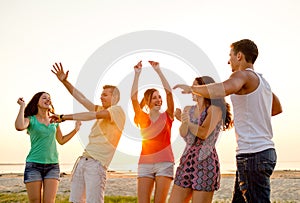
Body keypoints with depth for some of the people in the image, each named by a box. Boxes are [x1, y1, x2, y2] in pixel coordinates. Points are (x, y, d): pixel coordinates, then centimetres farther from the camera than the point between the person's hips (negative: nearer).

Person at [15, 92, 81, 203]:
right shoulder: (30, 119, 1)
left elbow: (61, 140, 23)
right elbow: (19, 127, -23)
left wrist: (75, 129, 12)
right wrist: (22, 107, -12)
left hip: (52, 165, 3)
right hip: (34, 165, -3)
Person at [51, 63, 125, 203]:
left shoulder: (117, 110, -3)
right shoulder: (101, 109, 22)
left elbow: (94, 115, -15)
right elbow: (81, 97, 18)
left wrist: (64, 117, -12)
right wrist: (64, 81, 9)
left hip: (97, 163, -8)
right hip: (83, 160, 8)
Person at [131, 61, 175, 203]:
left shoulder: (167, 116, 6)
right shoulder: (142, 118, 9)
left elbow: (169, 93, -6)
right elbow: (134, 98, -4)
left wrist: (158, 71, -7)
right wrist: (137, 74, -7)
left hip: (164, 163, -1)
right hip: (145, 163, 1)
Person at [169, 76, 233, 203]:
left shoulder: (215, 109, -2)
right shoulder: (189, 110, 15)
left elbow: (204, 133, -15)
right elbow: (183, 134, -1)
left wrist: (187, 121, -16)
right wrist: (183, 122, -19)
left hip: (205, 162, -6)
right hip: (187, 160, 6)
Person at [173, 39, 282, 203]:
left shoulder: (243, 74, -9)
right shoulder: (262, 81, 20)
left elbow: (224, 89, -33)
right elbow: (277, 108, 36)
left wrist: (191, 88, -20)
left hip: (252, 154, -10)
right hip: (266, 151, 10)